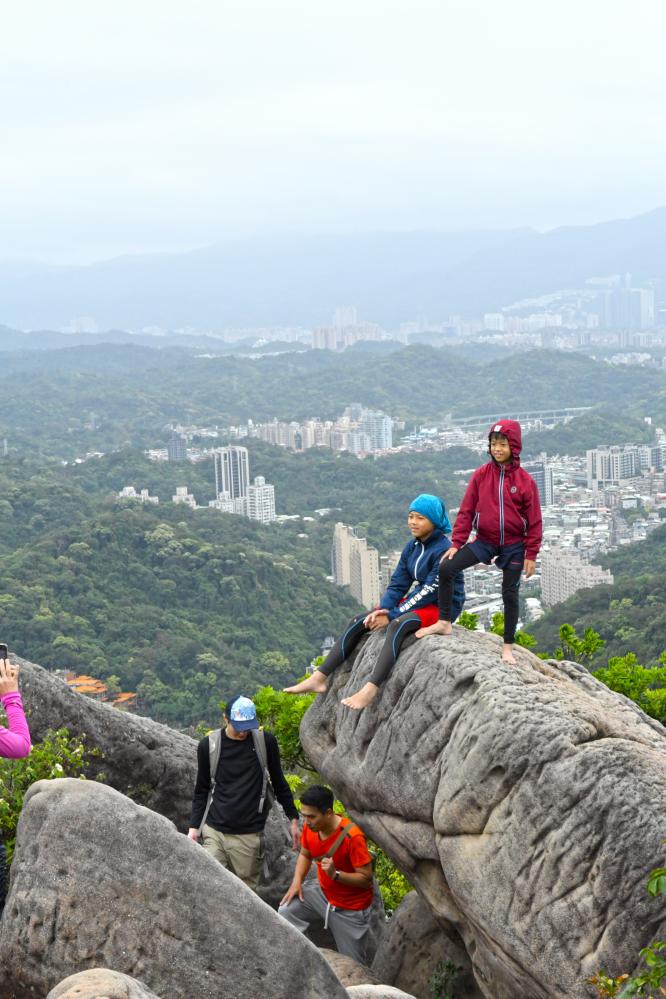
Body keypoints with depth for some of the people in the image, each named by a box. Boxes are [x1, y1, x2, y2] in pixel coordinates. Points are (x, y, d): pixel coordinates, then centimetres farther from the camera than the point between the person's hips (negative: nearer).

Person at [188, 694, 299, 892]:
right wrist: (194, 826, 5)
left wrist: (293, 818, 14)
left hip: (249, 836, 0)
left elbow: (278, 782, 14)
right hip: (214, 831, 0)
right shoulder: (208, 745, 2)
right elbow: (202, 790, 12)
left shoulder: (265, 742, 2)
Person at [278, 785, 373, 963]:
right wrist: (297, 881, -7)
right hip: (322, 892, 6)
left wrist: (335, 874, -37)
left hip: (350, 908, -6)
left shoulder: (352, 837, -30)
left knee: (351, 964, 0)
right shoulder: (310, 828, -11)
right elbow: (305, 855, 10)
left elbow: (366, 878, -24)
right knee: (286, 912, -13)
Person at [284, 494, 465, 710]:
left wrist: (391, 615, -22)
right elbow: (398, 583, 6)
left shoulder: (444, 550, -18)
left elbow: (429, 591, -22)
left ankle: (370, 690, -47)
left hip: (444, 606, -9)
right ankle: (319, 679, -7)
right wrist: (383, 609, -14)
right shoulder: (412, 546, 7)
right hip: (419, 601, 9)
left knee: (397, 625, -37)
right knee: (359, 621, -3)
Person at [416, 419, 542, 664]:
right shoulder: (481, 475, -4)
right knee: (446, 568, -14)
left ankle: (508, 648, 19)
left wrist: (531, 554, -5)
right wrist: (456, 543, -5)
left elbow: (534, 520, -4)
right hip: (485, 541, 2)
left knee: (510, 594, 6)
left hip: (513, 546, -2)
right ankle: (444, 623, -2)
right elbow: (466, 511, -1)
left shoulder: (525, 480, -9)